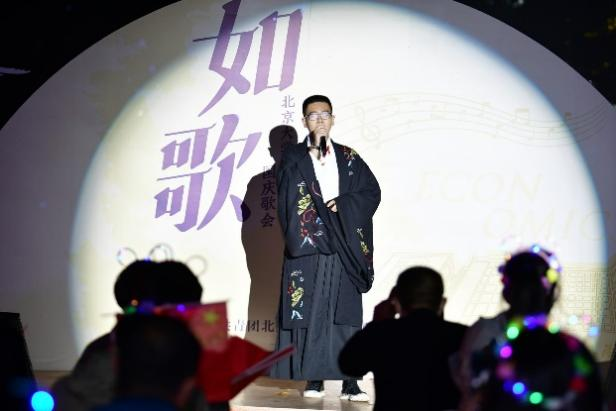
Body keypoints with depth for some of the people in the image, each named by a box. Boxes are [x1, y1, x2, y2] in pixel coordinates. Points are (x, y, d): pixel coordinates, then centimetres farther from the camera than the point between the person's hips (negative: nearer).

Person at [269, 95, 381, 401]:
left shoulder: (348, 158, 14)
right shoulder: (294, 156, 9)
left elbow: (371, 191, 6)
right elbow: (290, 194, -8)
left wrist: (342, 204, -9)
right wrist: (312, 156, -13)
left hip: (344, 246, 2)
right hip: (307, 243, -1)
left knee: (346, 315, -4)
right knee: (309, 312, -4)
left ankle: (349, 382, -6)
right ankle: (313, 379, 0)